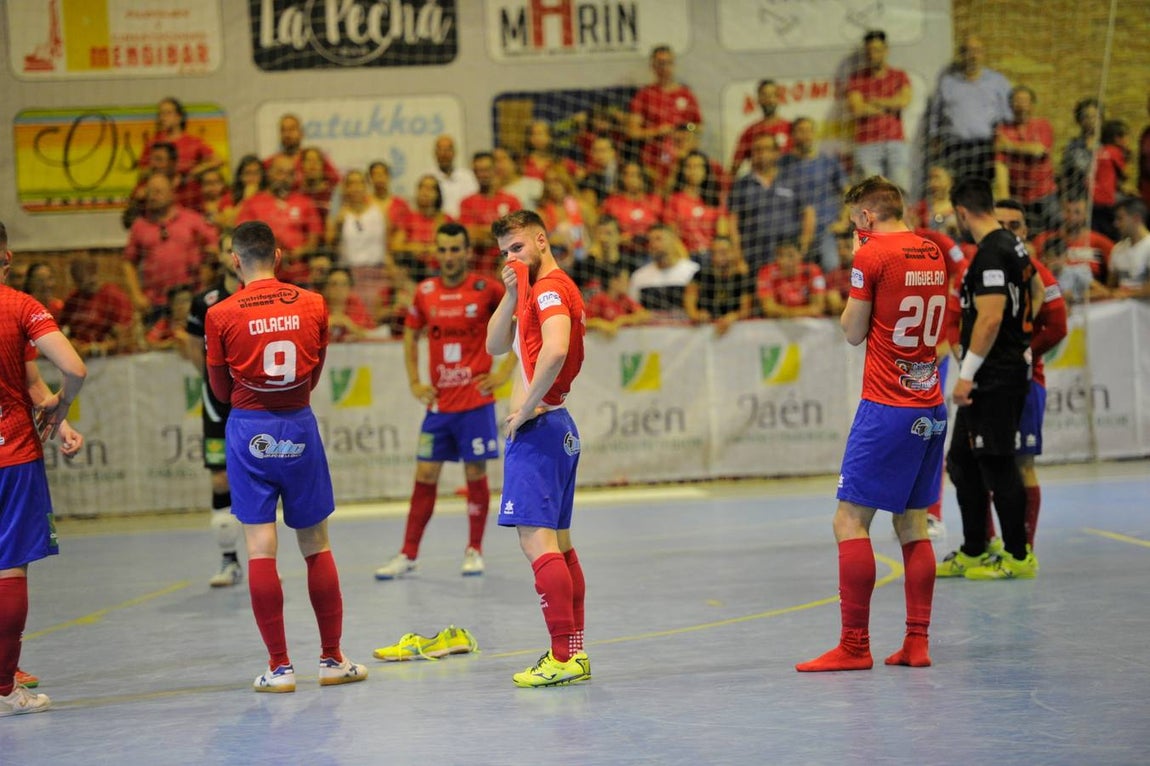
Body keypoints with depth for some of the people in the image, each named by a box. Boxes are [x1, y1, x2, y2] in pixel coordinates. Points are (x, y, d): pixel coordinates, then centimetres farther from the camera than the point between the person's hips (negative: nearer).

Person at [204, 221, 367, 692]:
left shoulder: (221, 315, -7)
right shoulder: (312, 305, 0)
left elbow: (221, 391, 3)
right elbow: (315, 374, 9)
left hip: (249, 430, -2)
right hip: (299, 426, 2)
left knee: (261, 549, 0)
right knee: (316, 546, 11)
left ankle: (279, 667, -1)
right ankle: (332, 659, 15)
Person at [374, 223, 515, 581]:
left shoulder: (486, 289, -6)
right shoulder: (425, 293, 5)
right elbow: (410, 335, 20)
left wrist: (504, 372, -4)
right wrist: (414, 382, 10)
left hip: (476, 402, -3)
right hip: (438, 402, 3)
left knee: (476, 474, 2)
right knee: (425, 477, 3)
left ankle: (474, 551, 14)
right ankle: (408, 555, 8)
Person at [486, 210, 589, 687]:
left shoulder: (550, 287, -13)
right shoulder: (537, 290, 20)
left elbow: (555, 350, -29)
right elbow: (496, 346, 19)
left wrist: (525, 409, -21)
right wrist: (511, 295, 5)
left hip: (537, 428, -11)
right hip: (557, 427, 11)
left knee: (537, 540, -13)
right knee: (558, 543, 13)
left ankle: (563, 657, -16)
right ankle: (574, 653, 16)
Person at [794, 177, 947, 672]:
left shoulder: (872, 255, -9)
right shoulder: (933, 253, 11)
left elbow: (853, 332, -3)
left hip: (886, 408, -8)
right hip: (930, 405, 8)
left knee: (850, 521, -4)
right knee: (912, 525, 12)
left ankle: (855, 645, -8)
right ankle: (917, 642, 9)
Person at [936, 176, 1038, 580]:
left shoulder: (990, 254, -17)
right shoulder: (1013, 245, 14)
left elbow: (990, 318, -24)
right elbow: (1029, 309, 22)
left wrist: (968, 374, -21)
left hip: (993, 376, -10)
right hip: (1011, 370, 10)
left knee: (998, 464, -4)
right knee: (964, 462, 15)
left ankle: (1018, 557, 2)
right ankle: (972, 553, 22)